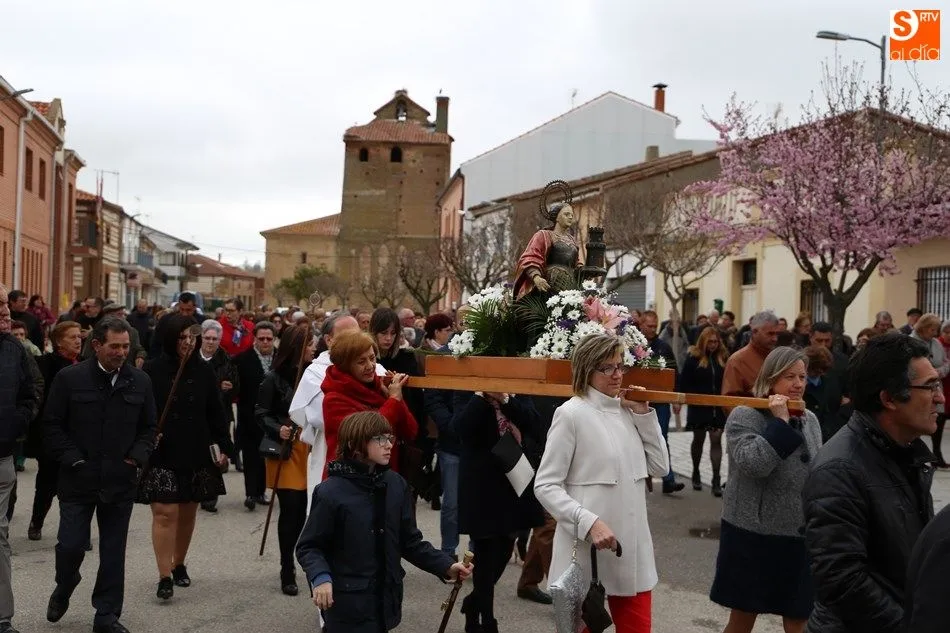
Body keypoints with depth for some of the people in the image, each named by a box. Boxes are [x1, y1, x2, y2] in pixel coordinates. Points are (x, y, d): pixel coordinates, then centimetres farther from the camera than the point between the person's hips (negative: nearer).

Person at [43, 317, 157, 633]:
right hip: (78, 479, -2)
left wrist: (137, 456, -4)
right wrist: (72, 459, -9)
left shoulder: (140, 381, 3)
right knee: (71, 545, 1)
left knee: (114, 551, 6)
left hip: (121, 481, 2)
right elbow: (52, 425, -1)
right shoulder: (69, 378, -4)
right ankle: (63, 590, 33)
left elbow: (149, 427, 11)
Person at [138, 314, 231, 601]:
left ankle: (179, 565, 30)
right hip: (162, 455, -3)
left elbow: (216, 413, 7)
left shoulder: (204, 371, 4)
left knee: (188, 513, 12)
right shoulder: (152, 371, -5)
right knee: (165, 513, -8)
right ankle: (165, 577, -3)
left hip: (197, 455, 3)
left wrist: (224, 446, 3)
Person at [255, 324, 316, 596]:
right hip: (285, 450, -3)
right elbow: (261, 414, -3)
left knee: (307, 510, 4)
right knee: (291, 510, -2)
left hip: (312, 450, 3)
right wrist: (278, 429, -20)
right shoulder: (274, 378, -4)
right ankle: (287, 572, 11)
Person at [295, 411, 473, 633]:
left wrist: (446, 566, -3)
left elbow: (410, 541, 7)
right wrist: (320, 577, -26)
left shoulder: (396, 485, 2)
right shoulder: (331, 492, -14)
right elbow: (308, 546, -9)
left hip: (385, 599, 5)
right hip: (347, 604, -5)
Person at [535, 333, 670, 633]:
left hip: (632, 547, 6)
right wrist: (589, 522, -24)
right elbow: (545, 486, -13)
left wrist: (645, 415, 0)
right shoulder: (571, 413, -11)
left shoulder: (627, 411, 7)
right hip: (586, 550, -6)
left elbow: (660, 467, 8)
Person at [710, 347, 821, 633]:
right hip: (753, 534, -5)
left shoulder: (810, 419, 8)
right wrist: (779, 422, -23)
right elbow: (753, 464, -26)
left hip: (800, 536, 5)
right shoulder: (745, 415, -10)